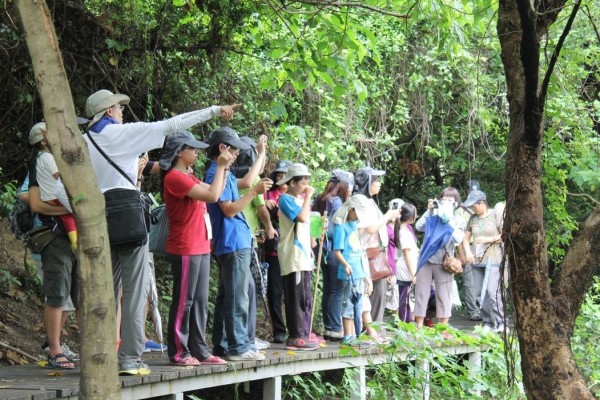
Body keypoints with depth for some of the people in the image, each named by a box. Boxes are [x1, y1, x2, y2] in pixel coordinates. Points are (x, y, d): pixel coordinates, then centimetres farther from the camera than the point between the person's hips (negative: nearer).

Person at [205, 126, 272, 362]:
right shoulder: (217, 174, -13)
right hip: (233, 245, -11)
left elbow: (246, 181, 29)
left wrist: (261, 154, 32)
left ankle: (222, 346, 16)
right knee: (237, 298, -9)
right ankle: (238, 347, -8)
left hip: (237, 243, 11)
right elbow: (229, 209, -18)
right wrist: (255, 192, -17)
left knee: (227, 297, 12)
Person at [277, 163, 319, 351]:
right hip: (293, 258, -9)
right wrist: (307, 198, -13)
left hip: (303, 256, 9)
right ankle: (296, 337, -9)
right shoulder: (286, 199, -8)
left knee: (305, 299, 10)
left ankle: (303, 334, 15)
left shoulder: (298, 199, 19)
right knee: (297, 297, -10)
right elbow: (302, 217, -22)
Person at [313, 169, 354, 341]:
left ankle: (328, 328, 15)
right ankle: (334, 329, -4)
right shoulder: (337, 201, -13)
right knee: (336, 290, -4)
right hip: (334, 250, -9)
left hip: (324, 249, 9)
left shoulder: (320, 200, 12)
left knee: (328, 290, 12)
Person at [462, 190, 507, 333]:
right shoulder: (473, 219, 12)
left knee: (493, 291, -16)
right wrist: (468, 252, 0)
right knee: (480, 293, 4)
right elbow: (466, 238, 18)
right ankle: (487, 323, 11)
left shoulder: (495, 215, -3)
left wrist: (489, 239, -11)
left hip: (493, 260, -6)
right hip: (477, 260, 6)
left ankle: (501, 323, -11)